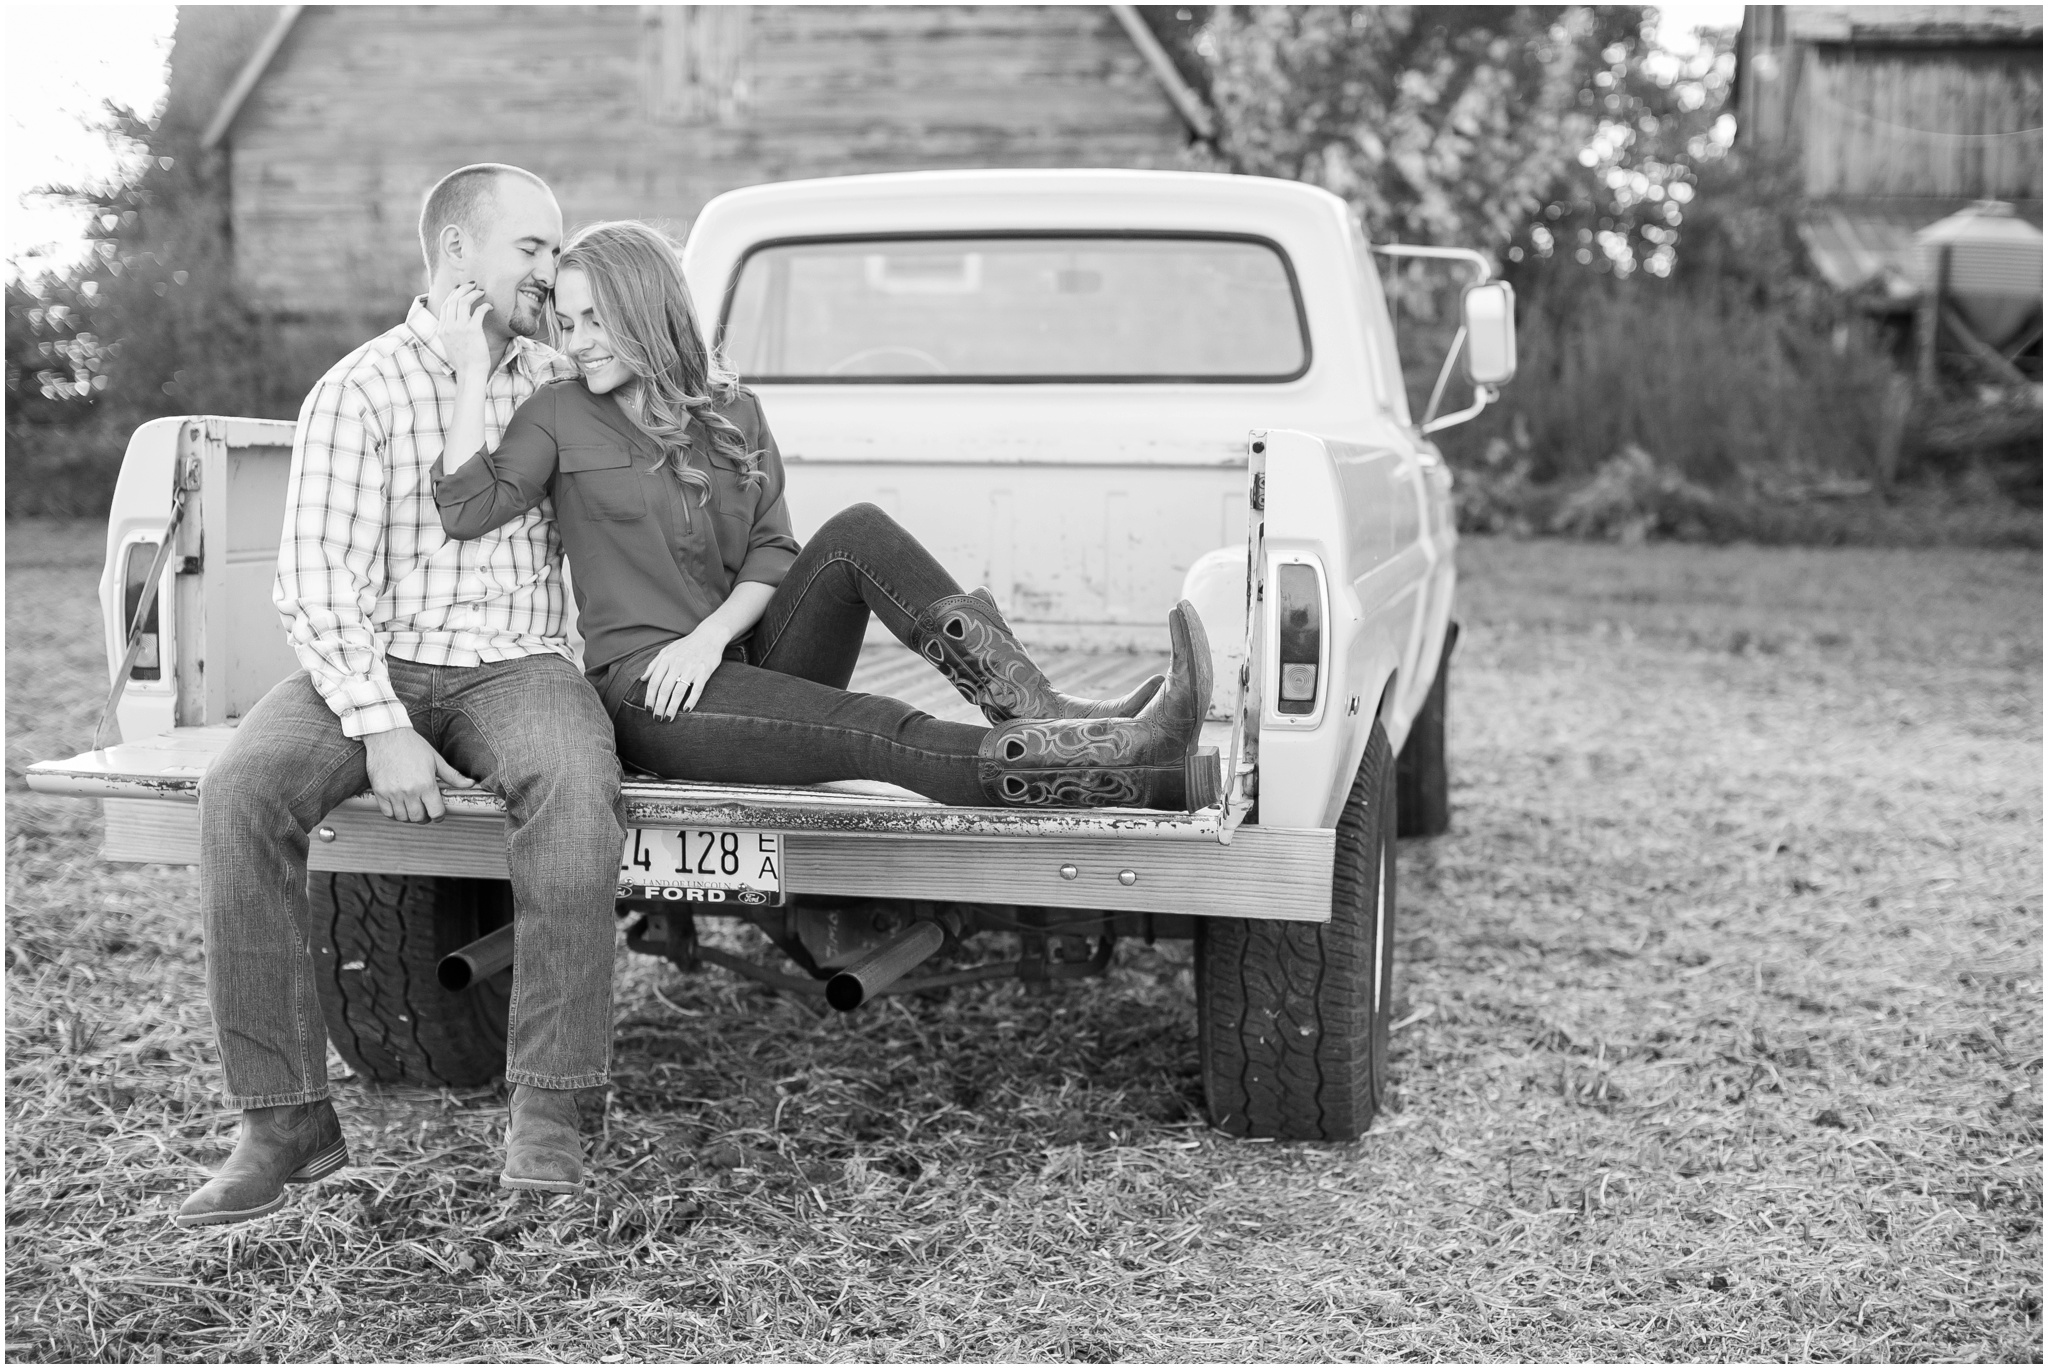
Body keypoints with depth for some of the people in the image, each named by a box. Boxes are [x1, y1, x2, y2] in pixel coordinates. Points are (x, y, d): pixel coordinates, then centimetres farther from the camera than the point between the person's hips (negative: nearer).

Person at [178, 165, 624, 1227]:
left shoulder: (560, 383, 14)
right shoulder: (359, 392, 0)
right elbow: (316, 581, -9)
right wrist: (380, 729, -21)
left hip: (518, 665, 2)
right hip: (376, 668, -1)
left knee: (573, 782, -34)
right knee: (241, 791, -30)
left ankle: (546, 1111, -27)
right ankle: (286, 1117, -19)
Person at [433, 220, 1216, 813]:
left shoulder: (733, 413, 14)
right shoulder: (559, 417, 5)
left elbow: (773, 552, 5)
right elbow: (467, 510, -11)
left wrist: (711, 634, -13)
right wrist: (472, 373, -16)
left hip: (738, 663, 4)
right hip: (647, 695, -4)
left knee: (856, 534, -21)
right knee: (877, 733, -27)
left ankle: (1044, 718, -32)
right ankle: (1157, 779, -44)